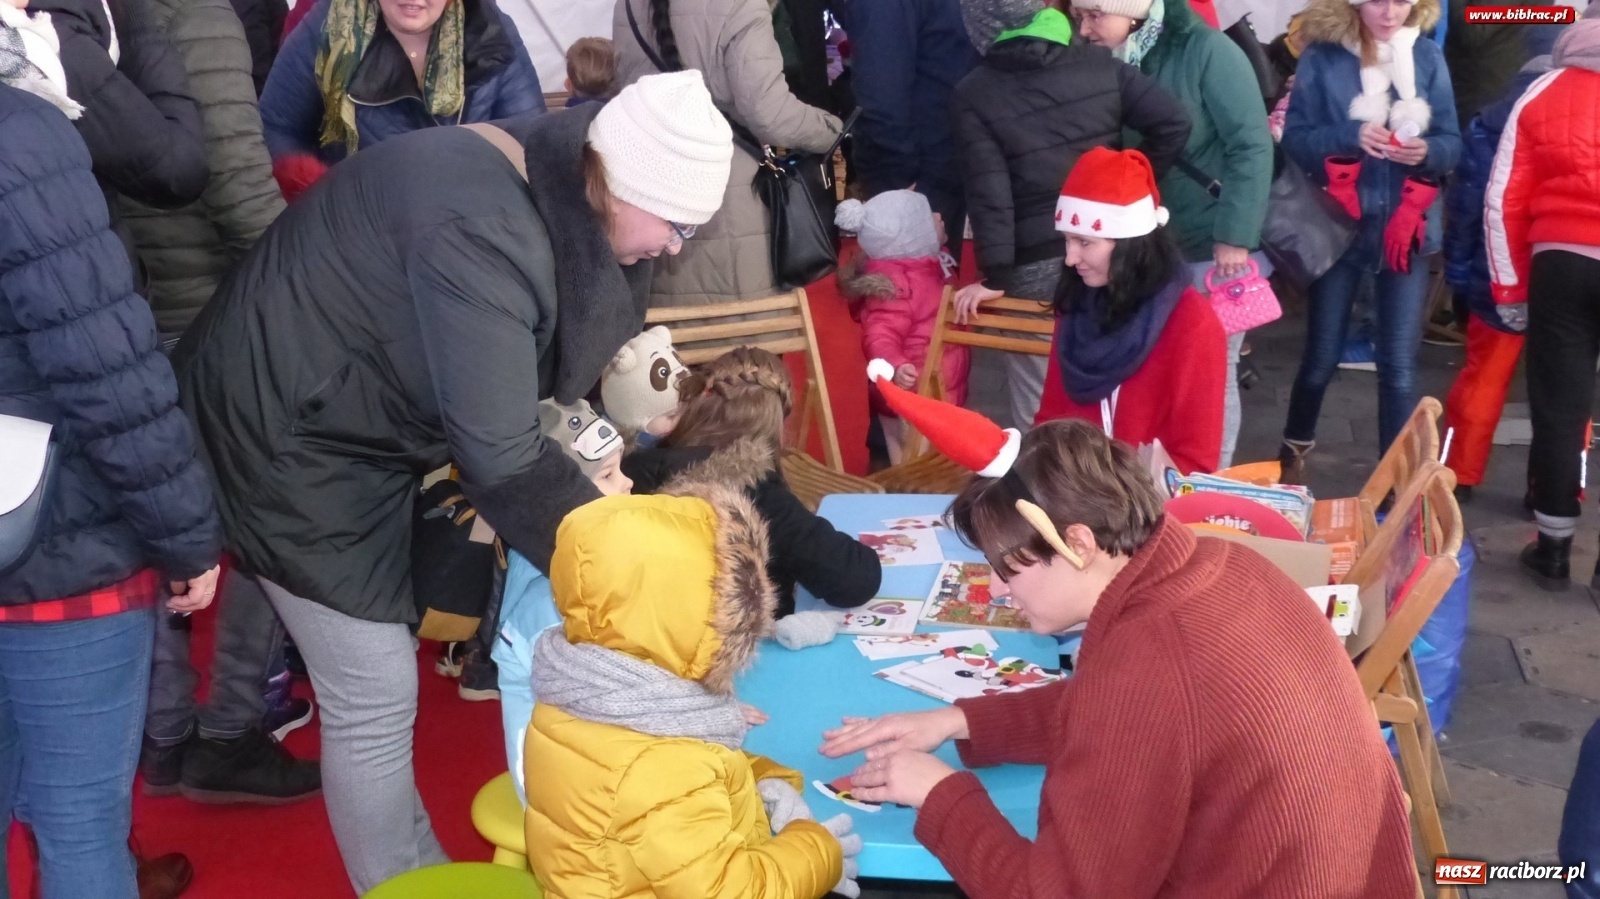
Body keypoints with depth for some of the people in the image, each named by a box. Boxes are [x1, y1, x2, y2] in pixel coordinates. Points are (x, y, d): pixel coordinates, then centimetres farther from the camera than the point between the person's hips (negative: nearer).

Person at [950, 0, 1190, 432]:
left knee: (1037, 409, 7)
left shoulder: (974, 94, -7)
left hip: (1034, 267, -4)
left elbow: (987, 191, -14)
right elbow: (1174, 123, -3)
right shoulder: (1098, 63, 2)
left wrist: (994, 275, -11)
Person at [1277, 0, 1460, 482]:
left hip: (1406, 228, 1)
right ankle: (1295, 448, 36)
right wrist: (1350, 135, -23)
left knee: (1399, 364, -1)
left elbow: (1452, 142, 4)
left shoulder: (1427, 57, 2)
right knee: (1322, 355, 10)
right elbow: (1295, 138, -7)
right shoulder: (1322, 57, -3)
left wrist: (1428, 151, -18)